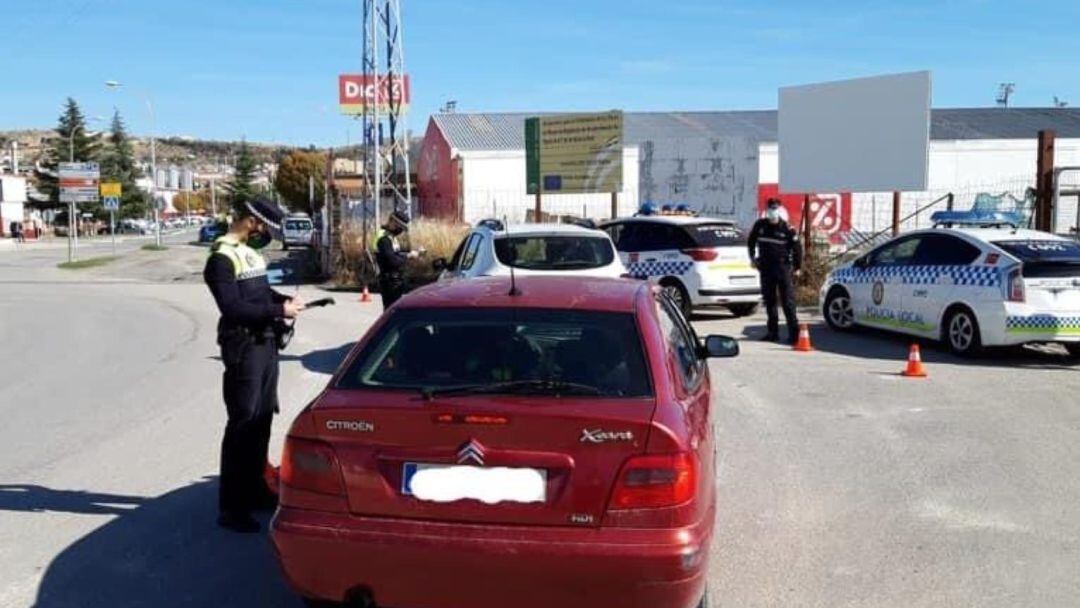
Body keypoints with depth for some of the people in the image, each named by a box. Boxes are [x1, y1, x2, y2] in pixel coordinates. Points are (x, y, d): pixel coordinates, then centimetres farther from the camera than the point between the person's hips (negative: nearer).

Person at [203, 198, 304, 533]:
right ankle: (230, 507, -1)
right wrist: (279, 311, -19)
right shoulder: (223, 258, -14)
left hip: (266, 344, 9)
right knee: (242, 423, -7)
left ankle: (255, 490, 28)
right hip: (243, 347, -9)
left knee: (262, 418, 15)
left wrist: (285, 300, 4)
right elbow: (233, 308, -21)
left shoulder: (252, 252, 15)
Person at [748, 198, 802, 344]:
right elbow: (751, 241, 20)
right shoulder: (760, 225, 4)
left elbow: (796, 247, 0)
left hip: (783, 267, -4)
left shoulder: (787, 228, -6)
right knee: (769, 300, 9)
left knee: (787, 300, -7)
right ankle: (773, 332, 16)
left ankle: (794, 331, -6)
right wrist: (753, 257, 15)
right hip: (765, 267, 4)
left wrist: (797, 266, 0)